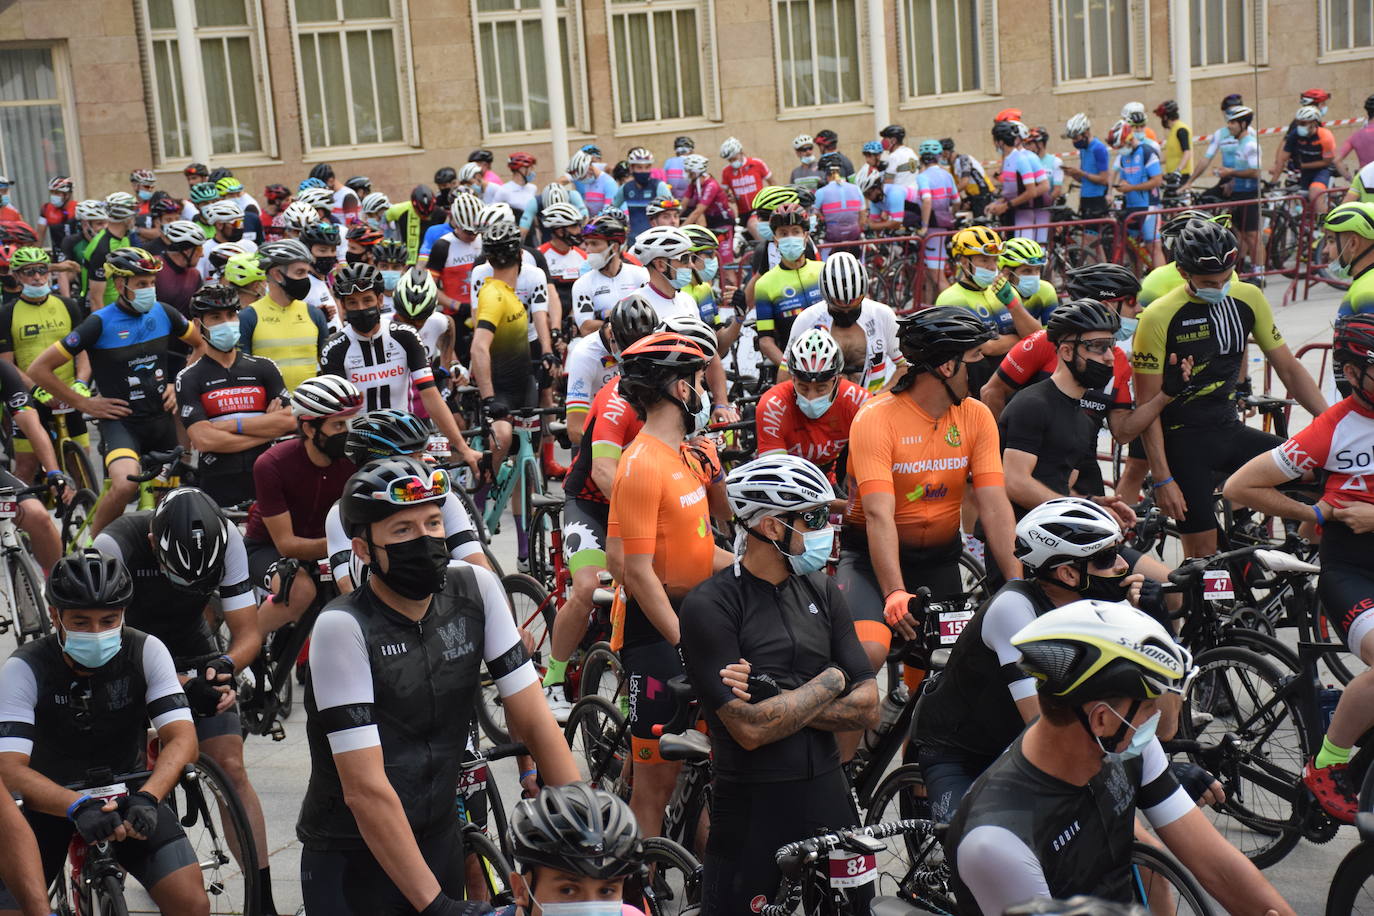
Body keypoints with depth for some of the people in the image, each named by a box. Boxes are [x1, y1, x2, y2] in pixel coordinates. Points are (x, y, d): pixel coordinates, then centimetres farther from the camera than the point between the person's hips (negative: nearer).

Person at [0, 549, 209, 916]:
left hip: (130, 793, 1)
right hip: (52, 799, 0)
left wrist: (147, 796, -42)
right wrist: (79, 807, -46)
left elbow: (182, 738, -23)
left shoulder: (146, 652, -16)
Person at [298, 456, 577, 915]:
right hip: (353, 862, -4)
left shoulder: (477, 590, -9)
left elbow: (535, 720, -8)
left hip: (439, 839, 4)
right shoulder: (342, 628, -22)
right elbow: (366, 789, -25)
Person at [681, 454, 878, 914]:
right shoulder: (709, 606, -13)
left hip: (827, 794, 6)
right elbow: (750, 729, -20)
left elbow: (867, 708, 0)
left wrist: (779, 704, -13)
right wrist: (829, 682, -8)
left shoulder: (822, 591, 6)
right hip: (751, 810, -5)